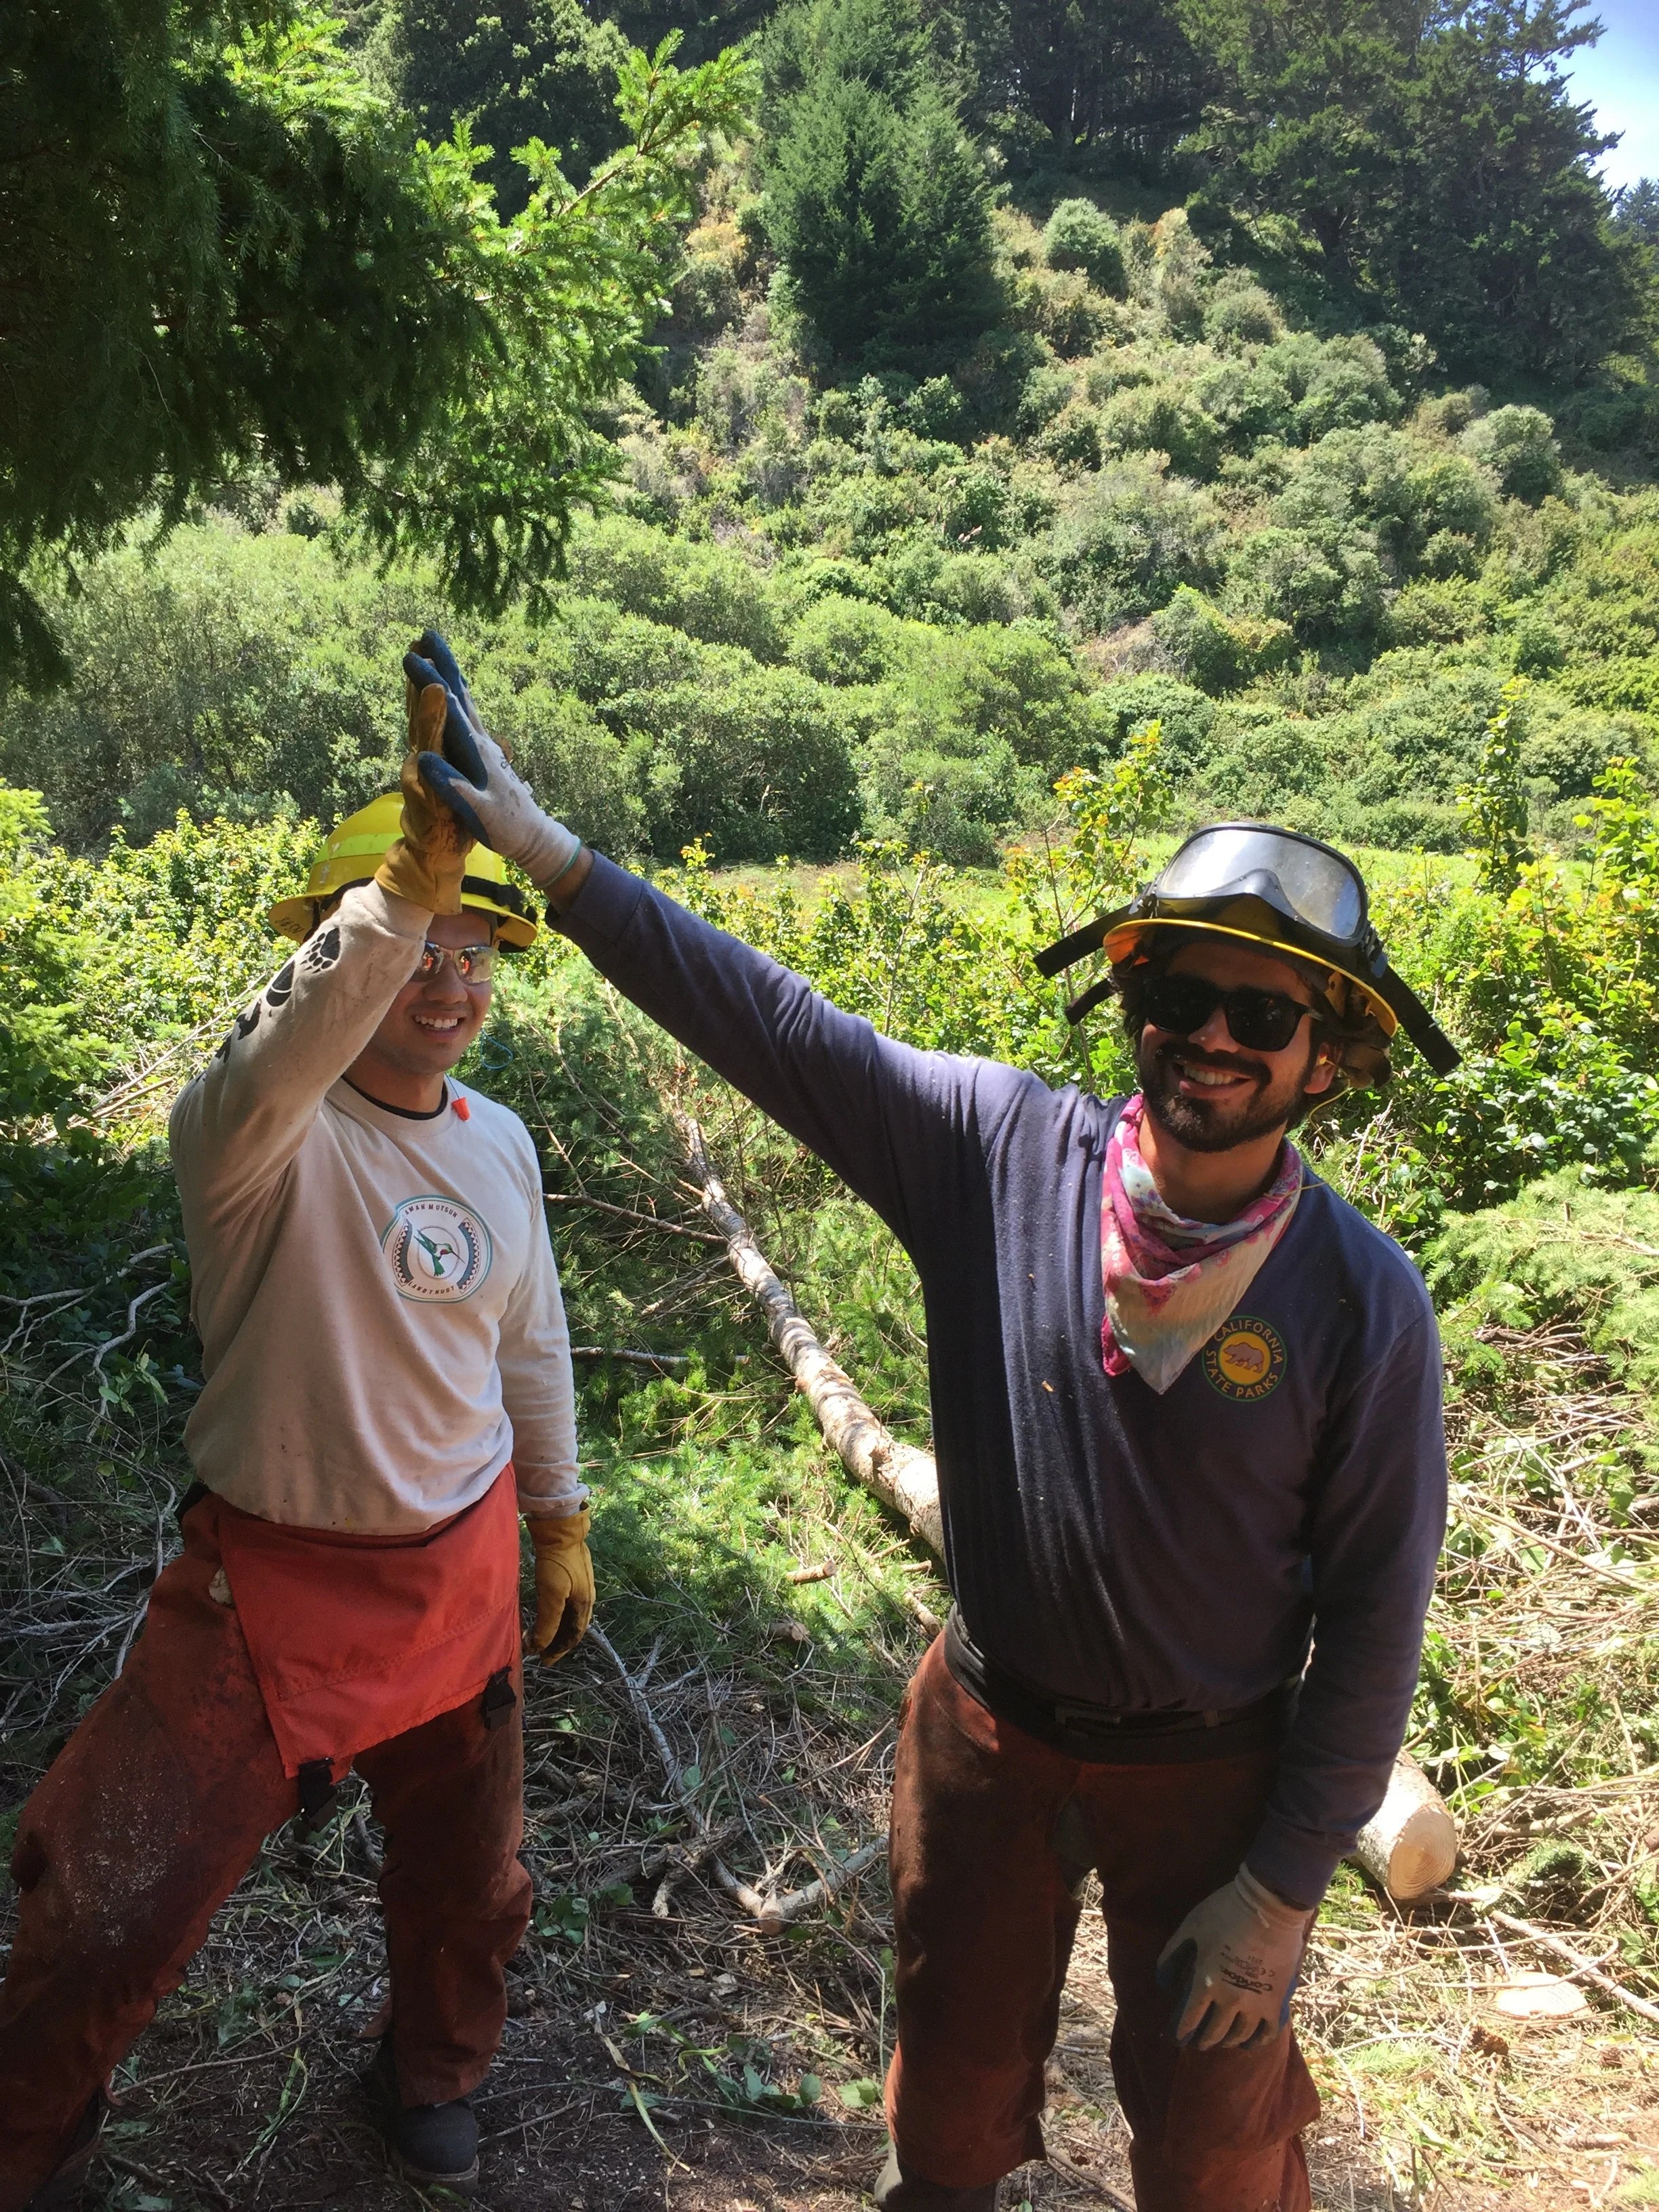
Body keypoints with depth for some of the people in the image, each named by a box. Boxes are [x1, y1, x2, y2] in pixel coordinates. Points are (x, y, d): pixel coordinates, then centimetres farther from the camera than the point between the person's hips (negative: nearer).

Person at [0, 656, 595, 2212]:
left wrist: (561, 1522, 16)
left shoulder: (498, 1141, -2)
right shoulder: (263, 1137, -21)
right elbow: (272, 1065, -48)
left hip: (461, 1573, 5)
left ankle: (430, 2077, 55)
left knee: (465, 1875, 23)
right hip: (273, 1581, -5)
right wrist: (407, 883, -60)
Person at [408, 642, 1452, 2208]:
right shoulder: (1002, 1148, -17)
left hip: (1208, 1781, -2)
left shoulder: (1362, 1303, -20)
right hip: (984, 1730, 2)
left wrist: (1280, 1887, -10)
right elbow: (765, 1019, -16)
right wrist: (540, 845, -18)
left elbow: (1373, 1620, -13)